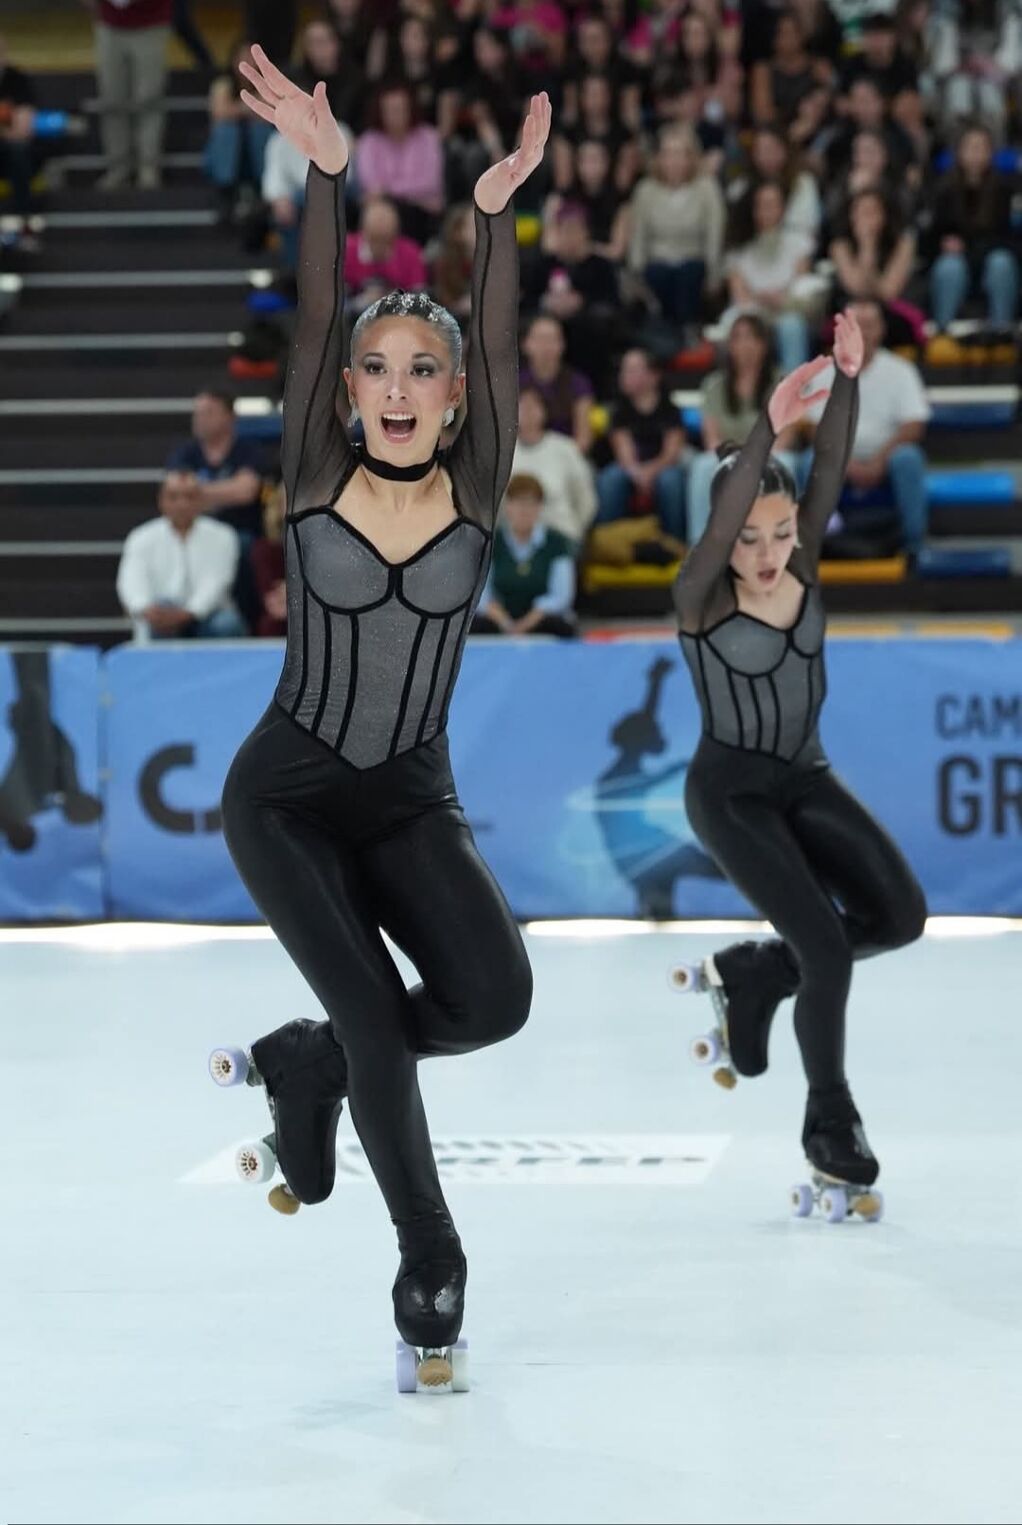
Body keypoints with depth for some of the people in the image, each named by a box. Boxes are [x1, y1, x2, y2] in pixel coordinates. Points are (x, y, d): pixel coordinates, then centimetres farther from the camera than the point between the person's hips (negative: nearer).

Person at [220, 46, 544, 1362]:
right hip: (286, 801, -2)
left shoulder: (476, 488, -4)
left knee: (493, 998, -19)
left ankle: (312, 1063, 11)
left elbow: (498, 347, -16)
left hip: (411, 805, 2)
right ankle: (426, 1255, 8)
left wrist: (497, 211, -29)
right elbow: (312, 321, -18)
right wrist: (324, 176, -28)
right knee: (378, 1019, -14)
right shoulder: (315, 478, -7)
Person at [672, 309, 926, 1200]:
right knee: (828, 950, -15)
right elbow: (720, 527, -39)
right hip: (731, 793, -6)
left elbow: (832, 474, -18)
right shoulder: (701, 595, -19)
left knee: (900, 914, -9)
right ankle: (828, 1120, 6)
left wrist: (849, 381, -33)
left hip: (807, 780, 6)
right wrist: (768, 430, -49)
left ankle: (755, 973, 16)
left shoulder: (803, 563, -5)